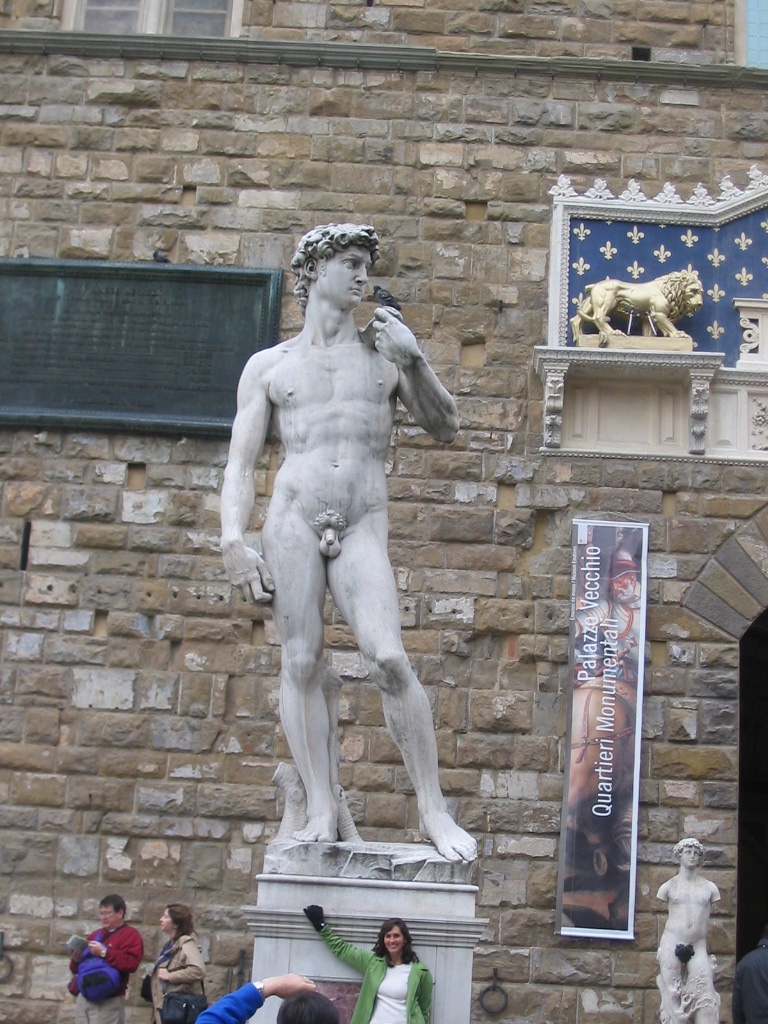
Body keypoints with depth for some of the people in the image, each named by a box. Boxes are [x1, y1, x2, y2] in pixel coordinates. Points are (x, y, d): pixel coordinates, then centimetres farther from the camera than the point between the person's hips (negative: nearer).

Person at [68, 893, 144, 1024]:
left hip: (108, 1002, -7)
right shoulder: (95, 935, 22)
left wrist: (104, 952, -21)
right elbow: (77, 968, 24)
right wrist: (76, 960, 0)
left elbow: (130, 963, -19)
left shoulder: (130, 935, -1)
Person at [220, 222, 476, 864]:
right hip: (292, 519, 1)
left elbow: (445, 428, 13)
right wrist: (234, 542, -5)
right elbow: (241, 463, 9)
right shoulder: (269, 367, 15)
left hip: (363, 527, 0)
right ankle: (322, 809, 2)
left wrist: (414, 361, -2)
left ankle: (434, 809, -8)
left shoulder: (386, 352, 18)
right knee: (302, 664, -5)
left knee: (388, 659, -15)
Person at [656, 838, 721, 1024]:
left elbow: (712, 919, 15)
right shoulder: (669, 886, 8)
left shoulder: (710, 888, 11)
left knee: (705, 999, -11)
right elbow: (661, 917, 12)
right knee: (673, 996, -4)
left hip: (698, 947, 1)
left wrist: (712, 954, 14)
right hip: (672, 945, -1)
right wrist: (660, 950, 10)